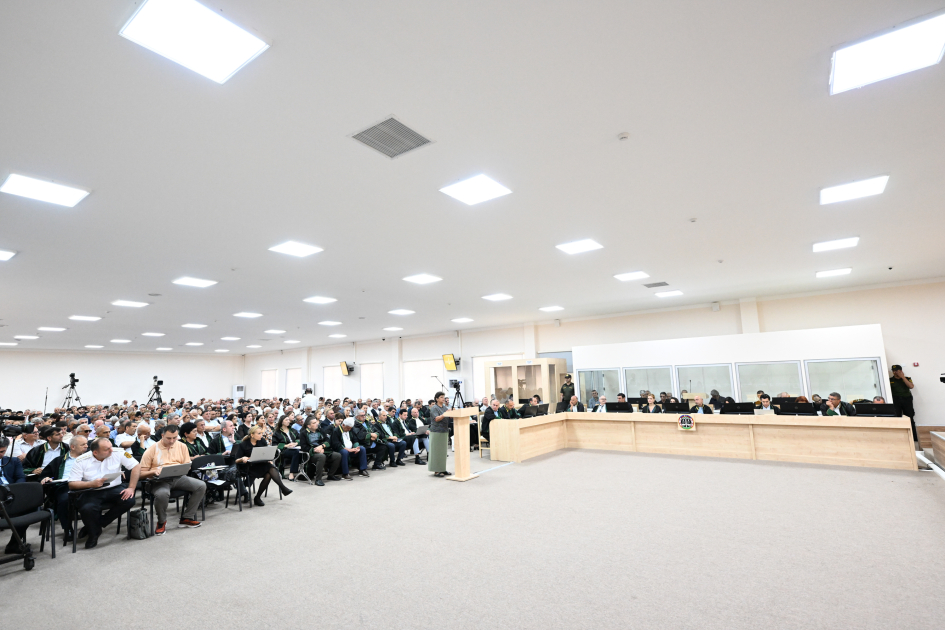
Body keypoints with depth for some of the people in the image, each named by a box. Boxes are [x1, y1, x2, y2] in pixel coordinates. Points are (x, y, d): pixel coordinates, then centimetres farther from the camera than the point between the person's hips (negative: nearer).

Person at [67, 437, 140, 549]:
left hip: (114, 489, 1)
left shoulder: (118, 453, -8)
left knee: (129, 500, -26)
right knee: (87, 509, -31)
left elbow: (137, 466, -8)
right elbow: (71, 484, -7)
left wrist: (131, 488, -15)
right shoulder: (81, 461, -6)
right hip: (91, 492, -1)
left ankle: (98, 524, 0)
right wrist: (91, 484, -25)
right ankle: (94, 533, 4)